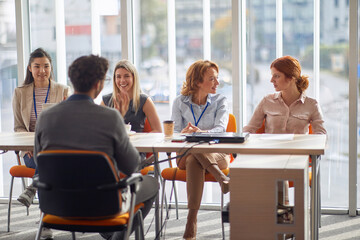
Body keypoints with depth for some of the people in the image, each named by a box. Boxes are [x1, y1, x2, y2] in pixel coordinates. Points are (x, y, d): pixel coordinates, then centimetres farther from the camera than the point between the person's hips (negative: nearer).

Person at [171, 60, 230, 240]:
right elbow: (174, 133, -1)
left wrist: (201, 132, -34)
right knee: (193, 158, -37)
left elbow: (220, 129, -13)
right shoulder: (180, 102, 7)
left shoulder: (220, 101, 5)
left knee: (194, 160, -36)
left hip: (217, 155, -1)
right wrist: (184, 133, -26)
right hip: (185, 155, 1)